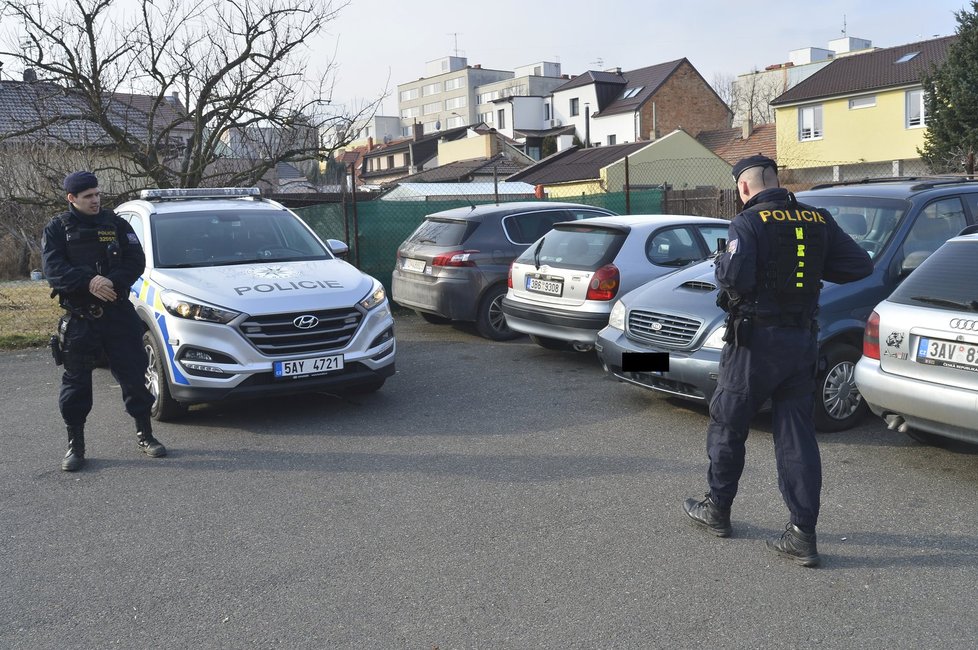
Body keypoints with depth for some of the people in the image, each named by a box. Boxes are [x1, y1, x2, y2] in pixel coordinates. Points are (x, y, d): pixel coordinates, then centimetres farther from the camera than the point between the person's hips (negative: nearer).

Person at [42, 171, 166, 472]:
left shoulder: (116, 224, 9)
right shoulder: (57, 229, 5)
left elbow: (136, 261, 0)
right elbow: (53, 269, -8)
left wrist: (113, 281, -19)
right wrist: (89, 282, -24)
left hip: (118, 312, 1)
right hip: (78, 317, -1)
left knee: (133, 373, 5)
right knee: (76, 381, 4)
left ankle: (145, 435, 18)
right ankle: (75, 445, 15)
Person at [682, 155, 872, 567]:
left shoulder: (748, 223, -11)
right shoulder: (818, 220, 7)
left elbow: (735, 277, -23)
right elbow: (861, 265, 5)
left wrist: (721, 264, -2)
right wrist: (812, 267, 13)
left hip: (756, 339, -5)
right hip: (803, 341, 5)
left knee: (727, 425, 13)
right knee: (797, 435, 7)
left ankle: (717, 510, 26)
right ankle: (803, 535, 6)